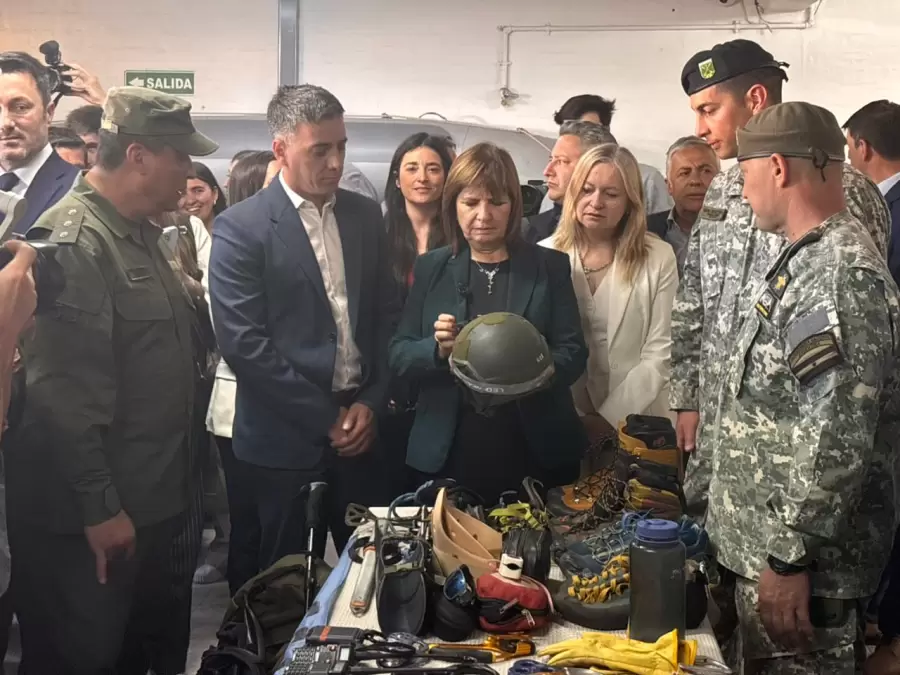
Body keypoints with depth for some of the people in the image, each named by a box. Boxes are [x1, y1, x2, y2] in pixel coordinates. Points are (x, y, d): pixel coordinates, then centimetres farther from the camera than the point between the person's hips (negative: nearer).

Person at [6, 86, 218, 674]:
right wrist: (99, 507, -20)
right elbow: (63, 392, -23)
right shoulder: (72, 242, -19)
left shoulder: (142, 233, 11)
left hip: (153, 498, 9)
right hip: (91, 515, -9)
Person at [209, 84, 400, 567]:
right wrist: (325, 417, -13)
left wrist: (371, 402, -2)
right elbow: (243, 343, -15)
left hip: (360, 426, 4)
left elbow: (387, 315, 10)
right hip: (284, 439, -4)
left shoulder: (366, 216, 7)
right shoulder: (240, 228, -9)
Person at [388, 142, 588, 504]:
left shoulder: (549, 266, 2)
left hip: (535, 453, 0)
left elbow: (573, 353, -2)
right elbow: (398, 355, 4)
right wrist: (438, 349, -17)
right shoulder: (431, 267, 6)